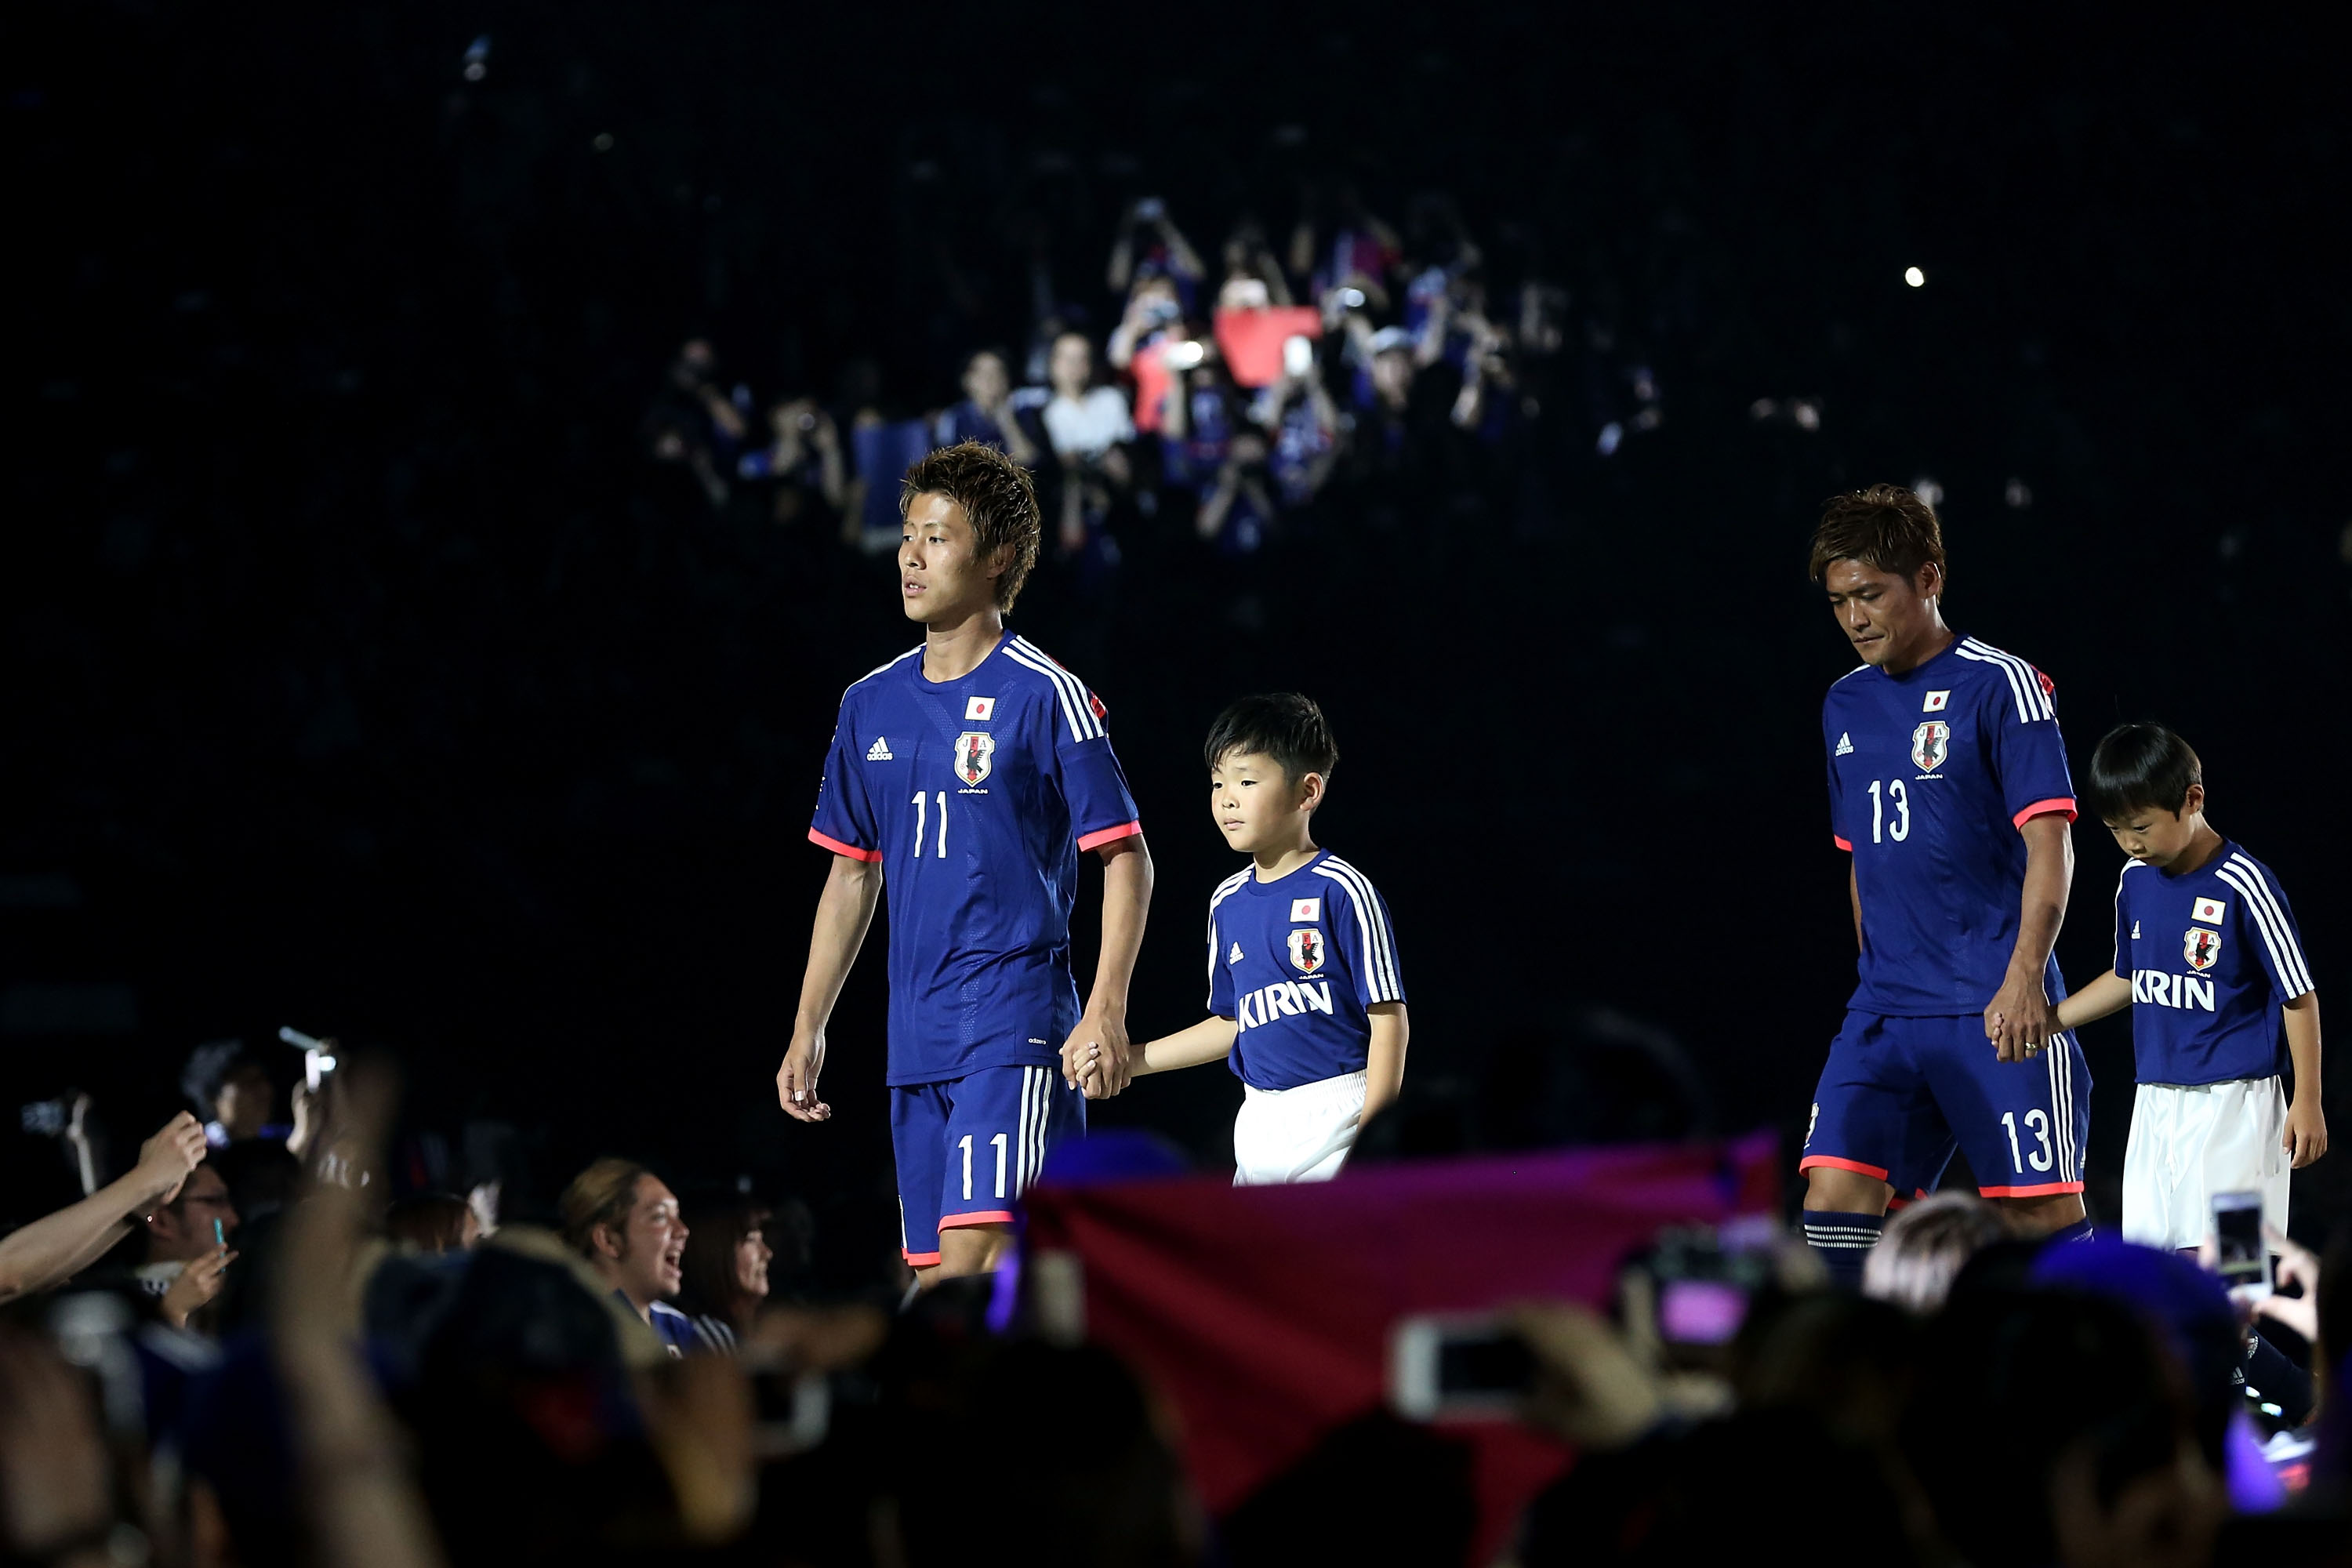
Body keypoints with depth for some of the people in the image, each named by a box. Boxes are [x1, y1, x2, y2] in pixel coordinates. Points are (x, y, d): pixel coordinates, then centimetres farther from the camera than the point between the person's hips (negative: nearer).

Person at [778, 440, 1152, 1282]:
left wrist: (1107, 1012, -16)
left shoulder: (1044, 694, -5)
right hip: (914, 1038, 6)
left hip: (1013, 1027, -6)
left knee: (975, 1259, -19)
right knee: (937, 1285, 5)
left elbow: (1127, 860, -5)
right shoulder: (871, 705, 13)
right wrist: (807, 1030, 18)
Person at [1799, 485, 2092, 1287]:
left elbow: (2049, 843, -12)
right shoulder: (1844, 706, 14)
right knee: (1834, 1187, -10)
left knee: (2042, 1210, -5)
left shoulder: (2000, 685, -5)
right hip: (1884, 1010, 5)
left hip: (1999, 1014, -5)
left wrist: (2024, 977, -23)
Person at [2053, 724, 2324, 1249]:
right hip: (2156, 1102, 7)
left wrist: (2307, 1103, -10)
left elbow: (2299, 998, -9)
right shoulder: (2134, 880, 7)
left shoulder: (2242, 885, -14)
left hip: (2231, 1104, -7)